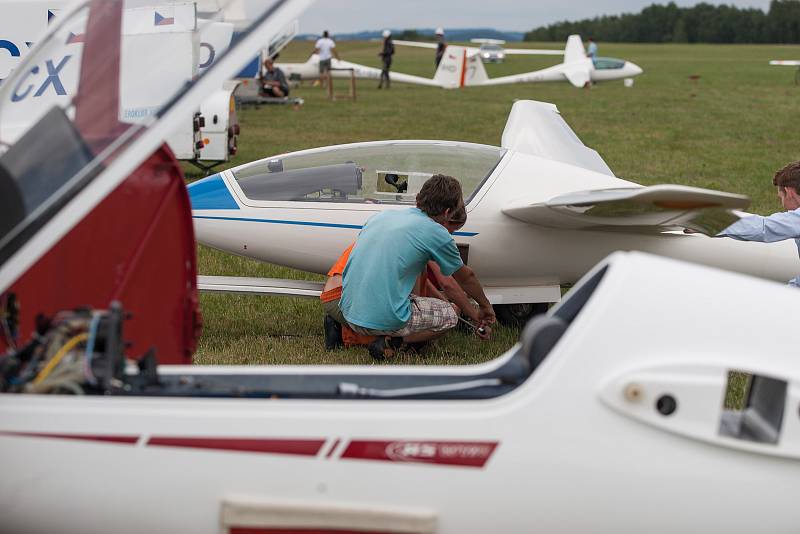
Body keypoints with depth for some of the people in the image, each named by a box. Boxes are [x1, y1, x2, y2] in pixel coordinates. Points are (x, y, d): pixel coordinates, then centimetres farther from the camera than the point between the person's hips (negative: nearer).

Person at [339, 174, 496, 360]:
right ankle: (391, 341, -4)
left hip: (349, 312, 7)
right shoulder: (437, 233, -4)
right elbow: (466, 277, 13)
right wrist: (485, 306, 34)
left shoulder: (382, 215, 13)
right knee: (451, 314, 15)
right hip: (385, 320, -7)